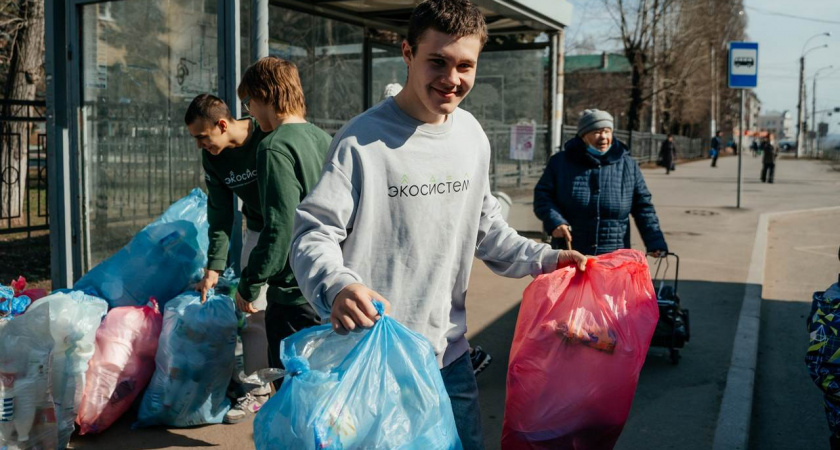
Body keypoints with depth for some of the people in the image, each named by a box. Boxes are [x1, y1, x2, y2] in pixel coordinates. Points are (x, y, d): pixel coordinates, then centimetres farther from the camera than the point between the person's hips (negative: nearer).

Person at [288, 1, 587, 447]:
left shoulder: (472, 135, 6)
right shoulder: (363, 139, -14)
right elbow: (313, 233, -17)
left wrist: (544, 258, 9)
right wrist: (336, 285, -36)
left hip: (448, 352, 6)